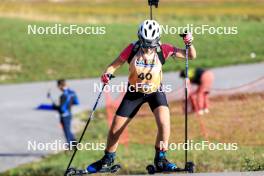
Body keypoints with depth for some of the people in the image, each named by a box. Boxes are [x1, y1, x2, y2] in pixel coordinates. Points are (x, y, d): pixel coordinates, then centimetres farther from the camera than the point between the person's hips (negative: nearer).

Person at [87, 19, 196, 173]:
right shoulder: (132, 49, -19)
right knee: (115, 129, 3)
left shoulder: (163, 50, -19)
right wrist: (107, 74, -32)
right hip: (134, 92, 1)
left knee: (164, 123, -26)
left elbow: (191, 56, -16)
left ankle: (160, 159, -6)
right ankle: (108, 160, 28)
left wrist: (189, 44, -36)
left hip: (155, 91, -1)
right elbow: (116, 64, -11)